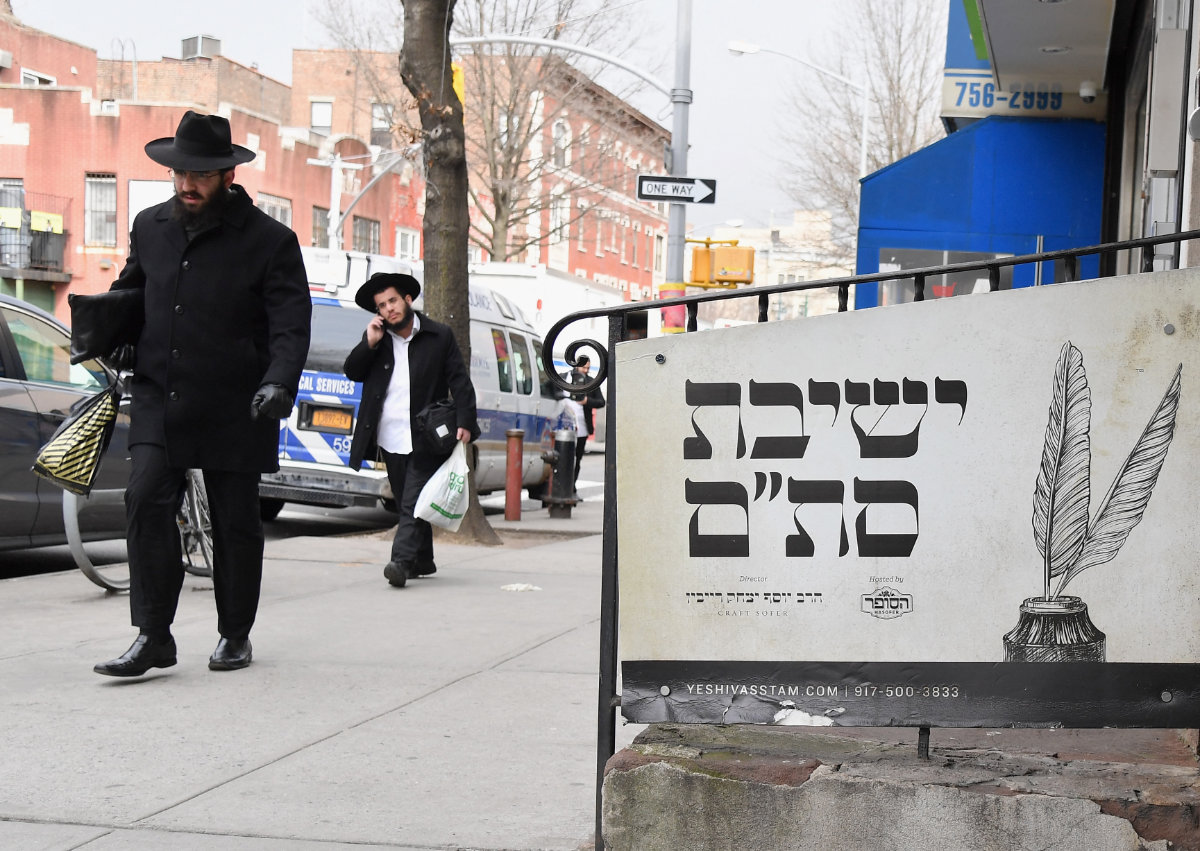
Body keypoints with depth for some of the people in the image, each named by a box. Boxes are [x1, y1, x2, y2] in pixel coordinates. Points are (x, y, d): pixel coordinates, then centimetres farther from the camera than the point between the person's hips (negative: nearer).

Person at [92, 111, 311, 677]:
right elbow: (130, 290, 26)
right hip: (157, 397, 3)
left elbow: (291, 325, -8)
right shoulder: (150, 228, 11)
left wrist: (279, 381, -25)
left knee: (235, 521, 6)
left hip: (234, 410, -3)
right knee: (146, 499, -14)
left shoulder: (269, 241, -3)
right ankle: (153, 637, -9)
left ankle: (235, 636, 23)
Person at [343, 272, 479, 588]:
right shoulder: (376, 338, 10)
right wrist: (369, 343, -10)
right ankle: (422, 560, 23)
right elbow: (352, 372, 6)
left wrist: (465, 422, -11)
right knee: (407, 505, 12)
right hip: (391, 440, 4)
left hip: (425, 440, -4)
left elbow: (460, 382, 0)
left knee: (413, 503, -12)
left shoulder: (440, 336, 1)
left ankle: (402, 561, -20)